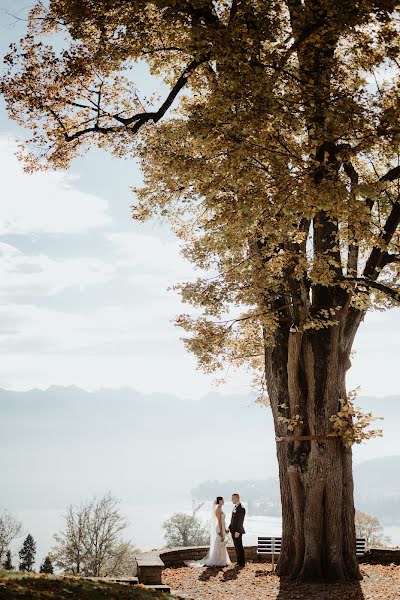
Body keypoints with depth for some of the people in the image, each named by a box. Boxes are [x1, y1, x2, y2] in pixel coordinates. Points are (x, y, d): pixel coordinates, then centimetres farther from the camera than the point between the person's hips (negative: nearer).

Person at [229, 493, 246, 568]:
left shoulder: (241, 509, -18)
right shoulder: (235, 507, 11)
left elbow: (241, 521, -20)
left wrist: (237, 532, -22)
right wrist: (229, 528, 15)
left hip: (237, 531, -9)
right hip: (233, 530, 9)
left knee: (239, 547, -2)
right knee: (236, 547, 12)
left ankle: (242, 563, 5)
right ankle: (239, 561, 19)